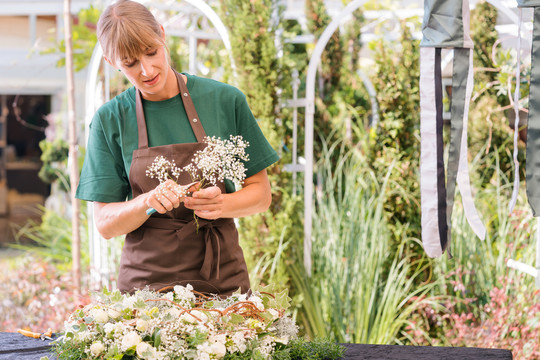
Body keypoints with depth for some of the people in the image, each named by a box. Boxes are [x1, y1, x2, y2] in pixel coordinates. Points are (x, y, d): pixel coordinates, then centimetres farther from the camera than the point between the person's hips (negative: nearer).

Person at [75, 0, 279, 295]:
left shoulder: (225, 100, 0)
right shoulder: (110, 120, 1)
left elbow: (261, 194, 6)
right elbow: (104, 224, 0)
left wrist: (222, 204, -14)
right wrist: (148, 201, -19)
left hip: (221, 278, 0)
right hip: (146, 280, 0)